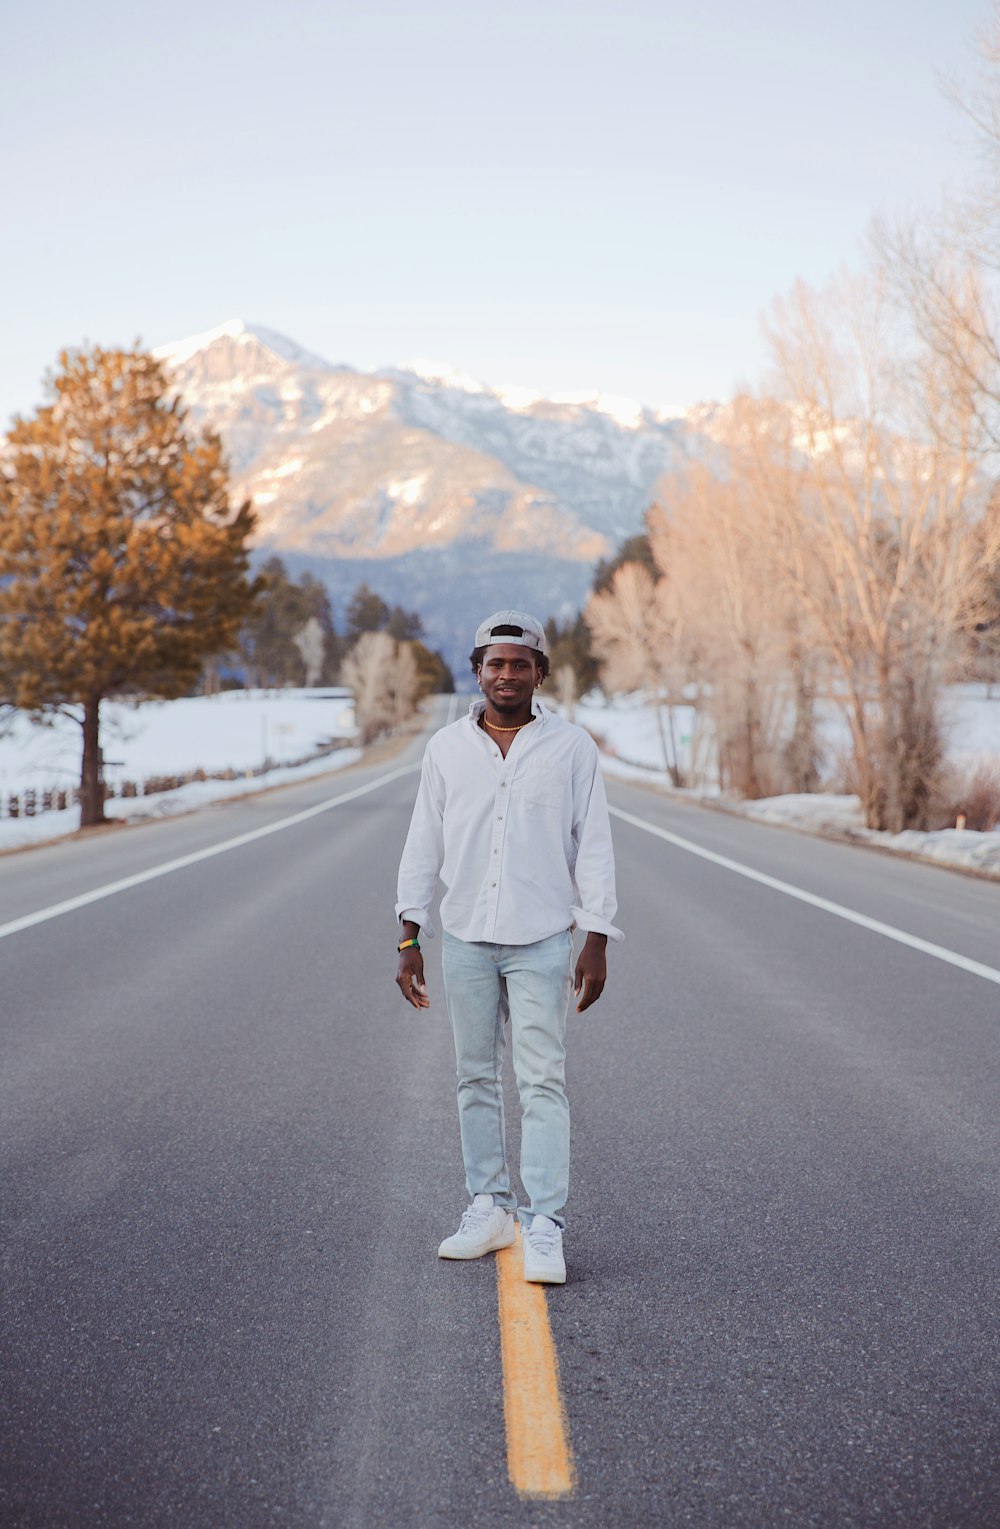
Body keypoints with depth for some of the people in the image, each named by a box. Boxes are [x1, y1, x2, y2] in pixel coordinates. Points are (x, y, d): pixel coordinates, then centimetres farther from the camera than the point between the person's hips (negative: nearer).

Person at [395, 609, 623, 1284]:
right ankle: (490, 1208, 21)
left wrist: (596, 943, -6)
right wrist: (410, 938, 4)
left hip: (542, 941, -3)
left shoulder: (571, 747, 0)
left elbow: (594, 849, 0)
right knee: (476, 1078, 9)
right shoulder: (447, 748, 6)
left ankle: (544, 1227, -2)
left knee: (543, 1082, -5)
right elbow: (424, 844, 9)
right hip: (465, 939, 3)